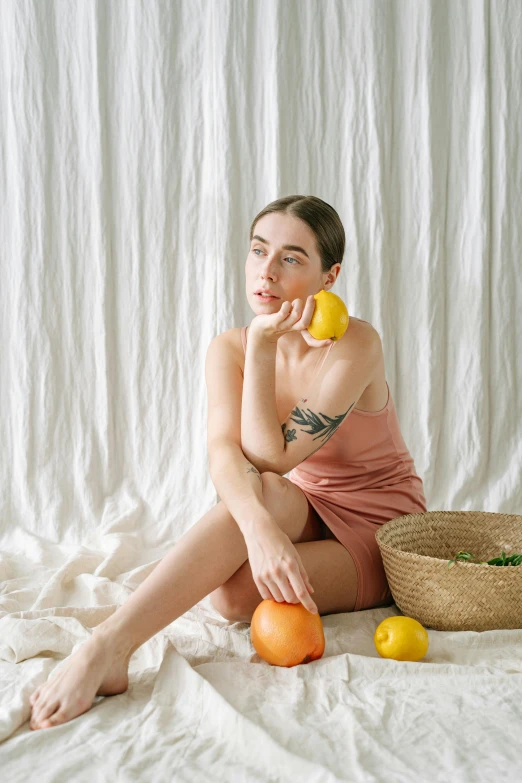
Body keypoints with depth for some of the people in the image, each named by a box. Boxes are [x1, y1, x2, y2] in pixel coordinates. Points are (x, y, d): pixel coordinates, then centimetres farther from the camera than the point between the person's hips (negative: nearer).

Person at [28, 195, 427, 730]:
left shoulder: (355, 345, -24)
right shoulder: (228, 349, -9)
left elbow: (269, 458, -29)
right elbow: (223, 452, -28)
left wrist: (262, 346, -33)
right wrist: (258, 527, -48)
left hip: (381, 529, -4)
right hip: (305, 510, 4)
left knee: (235, 594, -32)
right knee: (255, 495, -35)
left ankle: (107, 649, -29)